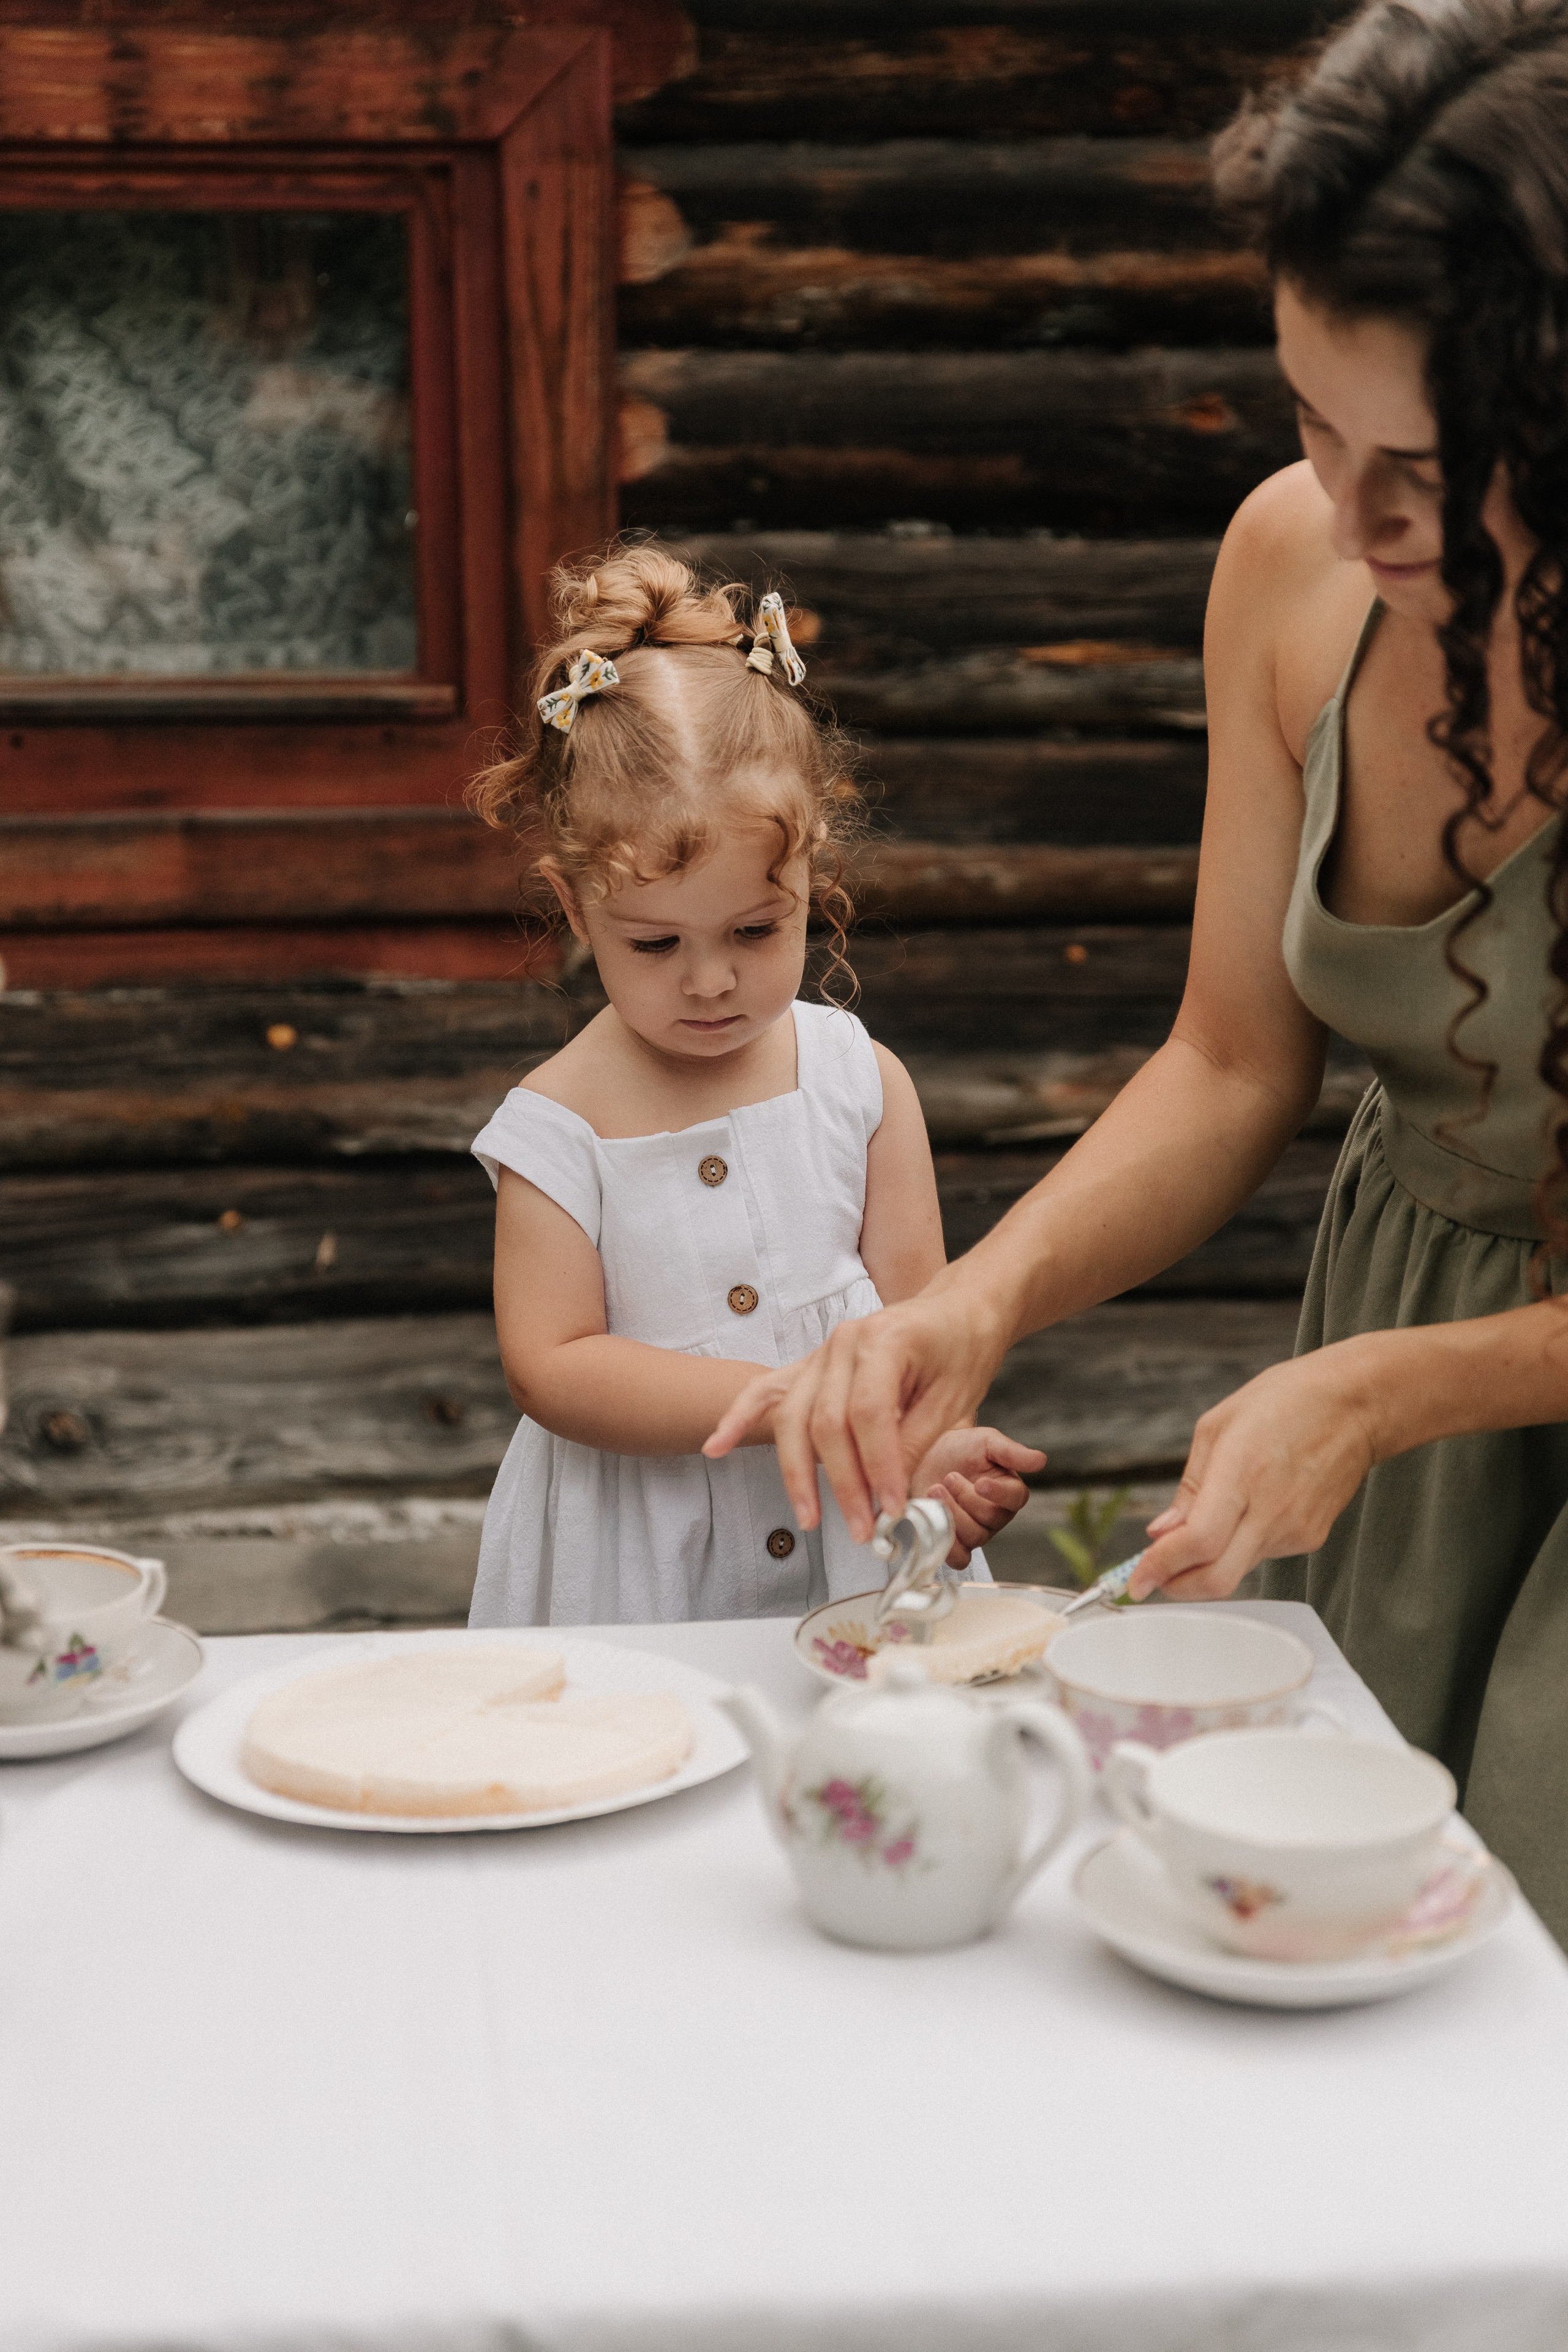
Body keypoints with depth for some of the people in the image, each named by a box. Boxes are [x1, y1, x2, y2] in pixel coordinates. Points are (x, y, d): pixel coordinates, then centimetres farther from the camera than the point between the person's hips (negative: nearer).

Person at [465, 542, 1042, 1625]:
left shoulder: (863, 1083, -2)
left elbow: (918, 1306, -2)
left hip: (856, 1549, 1)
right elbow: (553, 1371, -14)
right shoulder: (559, 1129, -9)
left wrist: (928, 1453, -22)